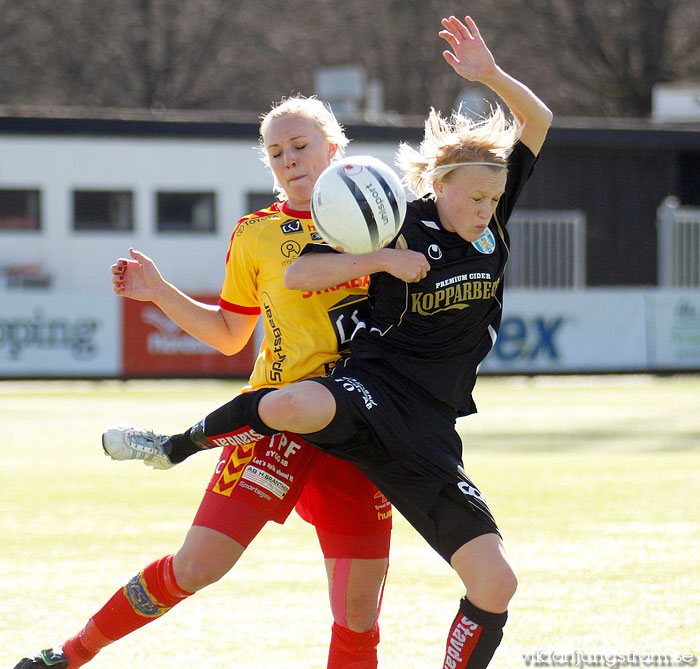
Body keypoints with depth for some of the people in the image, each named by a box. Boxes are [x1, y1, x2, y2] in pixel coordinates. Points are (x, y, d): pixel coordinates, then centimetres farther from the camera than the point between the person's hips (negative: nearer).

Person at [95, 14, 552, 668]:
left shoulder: (491, 218, 9)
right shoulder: (399, 225, -3)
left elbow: (538, 122, 9)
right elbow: (296, 275, -3)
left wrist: (490, 75, -8)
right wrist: (383, 260, -13)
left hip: (427, 433, 5)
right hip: (371, 389, -5)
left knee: (496, 583, -9)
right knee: (292, 406, -40)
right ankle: (182, 443, -4)